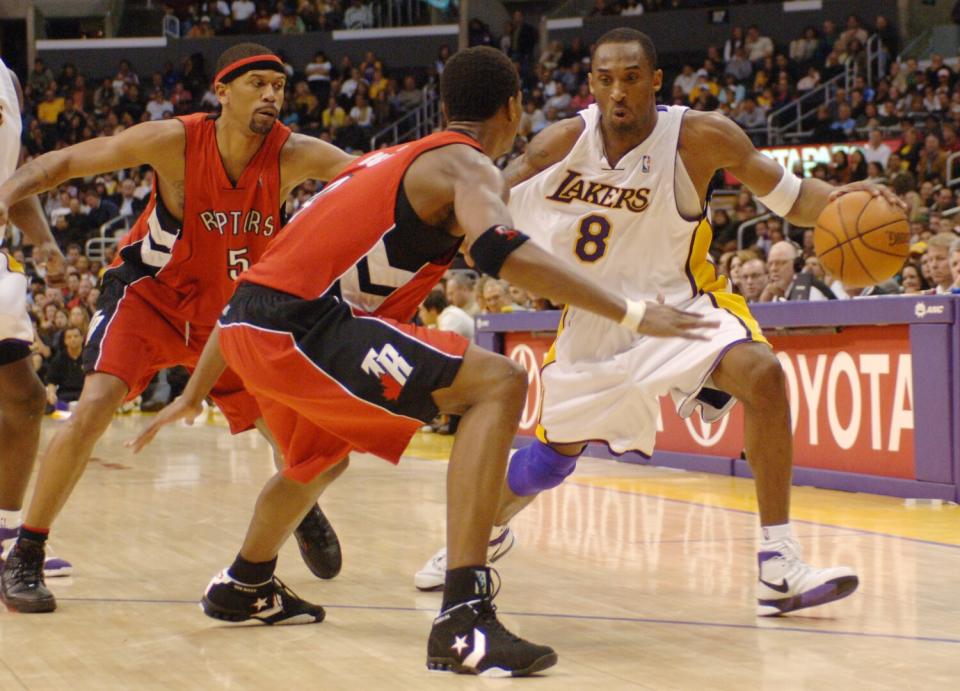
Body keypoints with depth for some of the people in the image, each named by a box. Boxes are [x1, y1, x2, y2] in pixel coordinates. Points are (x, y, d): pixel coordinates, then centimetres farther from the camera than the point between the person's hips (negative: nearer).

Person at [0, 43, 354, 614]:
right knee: (96, 405, -24)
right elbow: (63, 162, -19)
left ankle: (305, 511, 45)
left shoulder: (292, 156, -18)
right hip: (147, 297, -3)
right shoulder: (175, 142, -23)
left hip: (229, 312, 4)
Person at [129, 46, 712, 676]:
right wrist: (629, 314, -19)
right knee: (498, 384, -13)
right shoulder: (467, 163, 2)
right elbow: (507, 254, -23)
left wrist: (196, 392, 36)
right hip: (300, 325, -9)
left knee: (320, 458, 37)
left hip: (245, 328, 9)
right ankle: (463, 620, -24)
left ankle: (244, 588, 60)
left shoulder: (386, 162, 27)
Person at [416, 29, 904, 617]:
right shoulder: (565, 142, -14)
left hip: (680, 304, -2)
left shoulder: (701, 137, -19)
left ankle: (779, 569, -27)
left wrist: (841, 201, -33)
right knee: (552, 457, 12)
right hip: (597, 317, 2)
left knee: (762, 374, -31)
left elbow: (791, 196, -13)